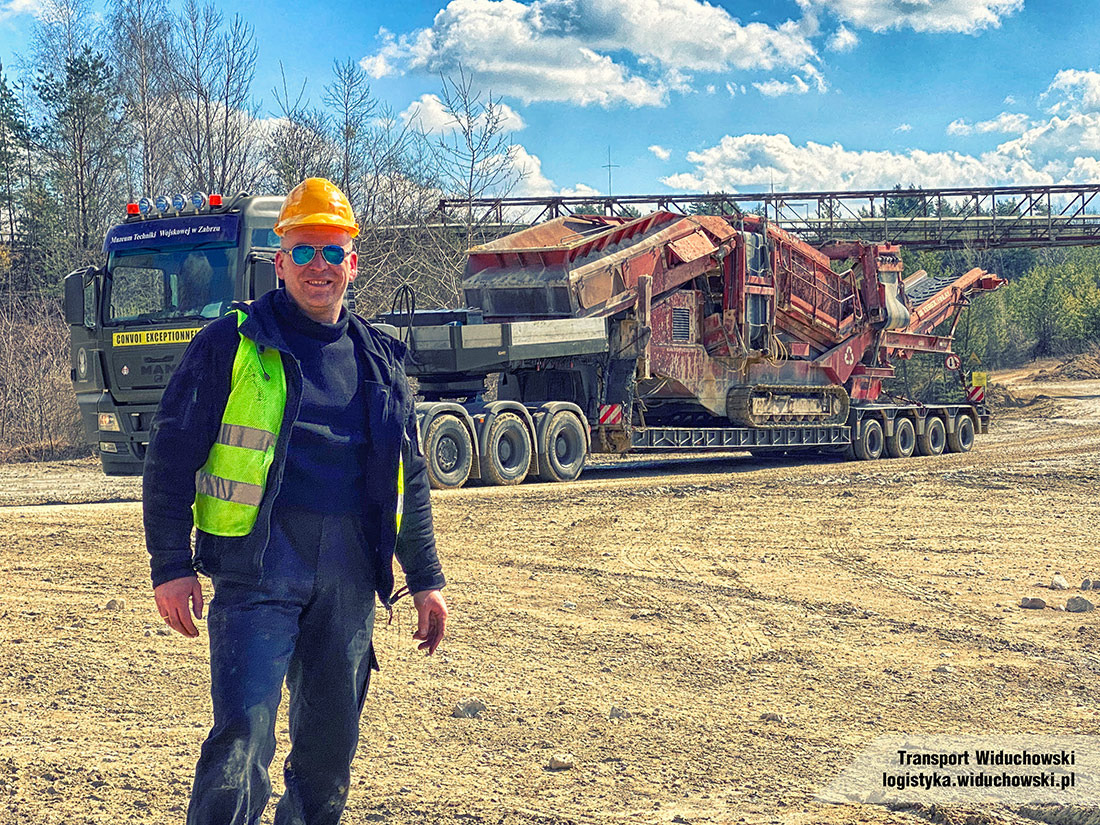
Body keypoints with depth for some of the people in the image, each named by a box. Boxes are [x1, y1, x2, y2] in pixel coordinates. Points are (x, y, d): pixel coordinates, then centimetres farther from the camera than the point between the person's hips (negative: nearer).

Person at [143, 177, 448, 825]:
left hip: (350, 573, 5)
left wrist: (425, 579, 17)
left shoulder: (380, 361, 15)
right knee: (243, 733, -15)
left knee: (333, 737, 11)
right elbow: (171, 455, 0)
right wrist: (172, 565, -8)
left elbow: (410, 479, 21)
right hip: (260, 564, -5)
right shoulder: (233, 345, 1)